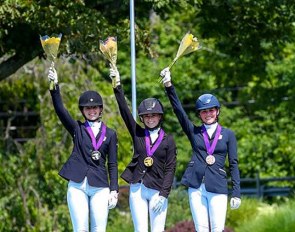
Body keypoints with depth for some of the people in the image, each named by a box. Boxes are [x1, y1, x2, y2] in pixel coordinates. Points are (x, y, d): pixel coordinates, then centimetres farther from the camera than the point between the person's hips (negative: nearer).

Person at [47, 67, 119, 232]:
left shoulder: (110, 134, 11)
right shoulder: (77, 129, 11)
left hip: (100, 187, 0)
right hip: (77, 186, 0)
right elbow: (60, 110, -3)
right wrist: (55, 86, -16)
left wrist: (114, 190, 0)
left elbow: (113, 164, 9)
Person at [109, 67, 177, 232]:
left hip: (157, 191, -2)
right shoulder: (137, 133, 8)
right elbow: (124, 110, 0)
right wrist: (117, 85, -8)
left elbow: (170, 169, -1)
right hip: (138, 189, 2)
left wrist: (164, 195, -10)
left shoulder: (168, 140, 3)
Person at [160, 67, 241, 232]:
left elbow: (234, 164, 6)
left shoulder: (228, 135, 8)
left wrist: (237, 193, -1)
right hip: (196, 188, 2)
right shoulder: (194, 132, 11)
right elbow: (178, 109, 1)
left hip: (218, 188, -2)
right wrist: (169, 85, -12)